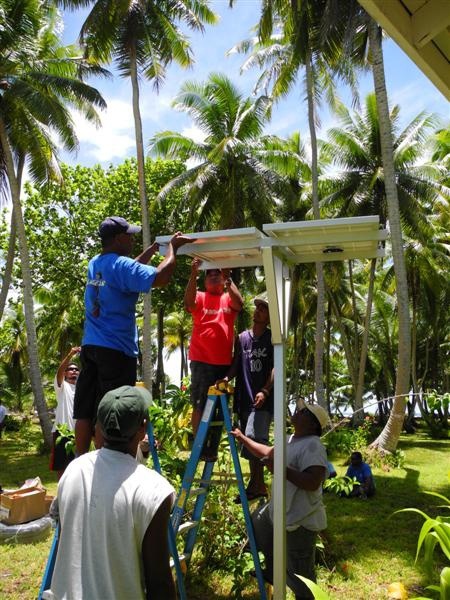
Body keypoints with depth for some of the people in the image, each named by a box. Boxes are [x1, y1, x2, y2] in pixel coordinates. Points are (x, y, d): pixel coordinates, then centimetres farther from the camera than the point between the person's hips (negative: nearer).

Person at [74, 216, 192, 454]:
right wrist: (172, 247, -8)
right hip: (116, 350, -8)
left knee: (85, 412, 9)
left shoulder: (95, 264, 13)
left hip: (90, 346, 8)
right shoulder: (120, 265, -14)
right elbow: (161, 278, -23)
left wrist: (155, 247, 28)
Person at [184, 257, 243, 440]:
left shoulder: (229, 299, 9)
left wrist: (228, 278, -24)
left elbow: (239, 303, -13)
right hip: (201, 361, -3)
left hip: (224, 361, 3)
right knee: (199, 405, -2)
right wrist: (193, 275, -28)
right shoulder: (200, 297, 4)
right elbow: (188, 303, -18)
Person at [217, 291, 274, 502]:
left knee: (253, 438, -20)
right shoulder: (242, 338, 13)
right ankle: (257, 485, 22)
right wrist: (227, 377, -12)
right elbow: (236, 364, 9)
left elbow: (275, 367, -7)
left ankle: (256, 484, -12)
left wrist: (265, 390, -20)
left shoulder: (273, 339, 2)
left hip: (263, 400, -5)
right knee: (253, 443, 11)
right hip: (244, 398, 5)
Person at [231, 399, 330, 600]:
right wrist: (242, 438, 21)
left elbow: (312, 482, -34)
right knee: (257, 524, 31)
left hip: (300, 520, -10)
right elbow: (268, 453, 23)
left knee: (299, 573, 1)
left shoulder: (312, 446, -23)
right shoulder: (291, 440, 8)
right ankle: (272, 572, 47)